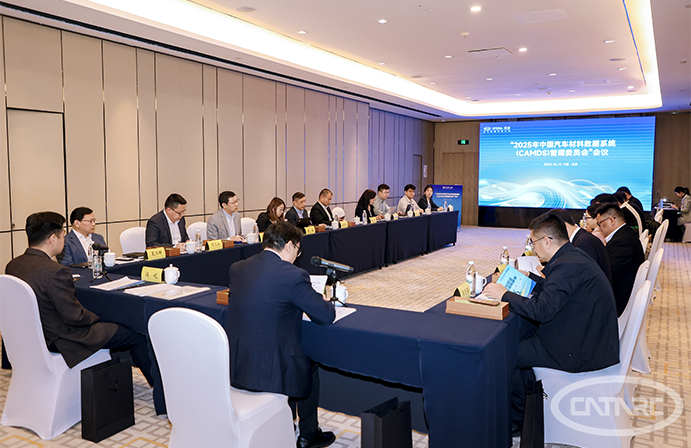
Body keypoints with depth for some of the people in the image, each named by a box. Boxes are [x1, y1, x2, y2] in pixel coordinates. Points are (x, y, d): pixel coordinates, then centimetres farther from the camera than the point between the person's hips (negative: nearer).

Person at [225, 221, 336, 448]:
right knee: (309, 367, 24)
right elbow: (326, 316, -11)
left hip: (234, 366, 7)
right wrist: (322, 300, 13)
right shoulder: (294, 276, -17)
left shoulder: (237, 268, 2)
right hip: (266, 371, -6)